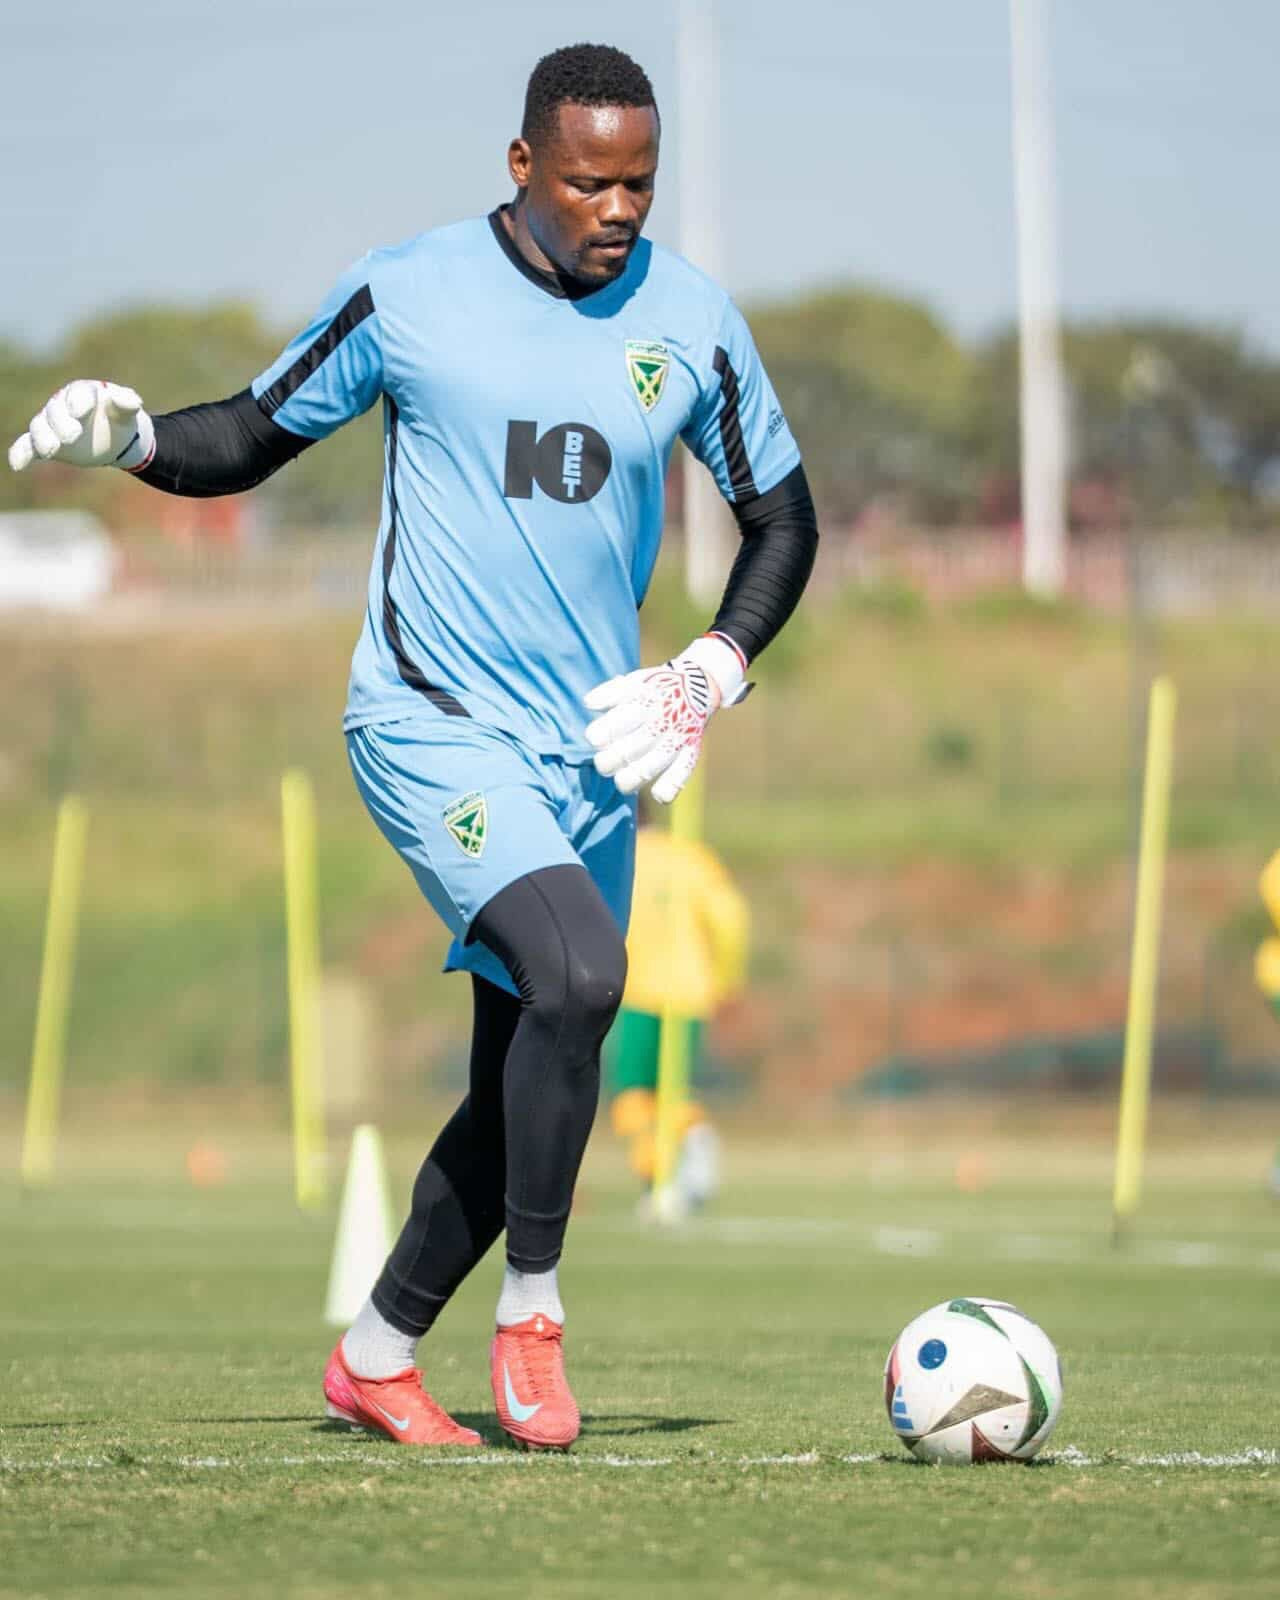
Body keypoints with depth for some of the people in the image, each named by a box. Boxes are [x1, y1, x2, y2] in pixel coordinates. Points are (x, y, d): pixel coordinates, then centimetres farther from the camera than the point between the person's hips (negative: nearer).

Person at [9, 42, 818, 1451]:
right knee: (578, 971, -27)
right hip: (432, 726, -5)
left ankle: (375, 1356, 24)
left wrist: (713, 670, 0)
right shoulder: (406, 294, -4)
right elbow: (253, 438, 7)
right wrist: (128, 439, -13)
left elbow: (781, 513, 14)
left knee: (527, 1080, 6)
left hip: (588, 750, 5)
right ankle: (530, 1311, -12)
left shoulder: (689, 320, 4)